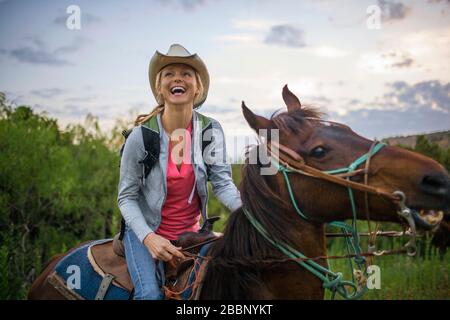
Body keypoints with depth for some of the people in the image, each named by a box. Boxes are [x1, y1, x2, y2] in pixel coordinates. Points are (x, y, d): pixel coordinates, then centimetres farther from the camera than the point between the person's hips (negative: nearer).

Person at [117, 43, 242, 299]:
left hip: (191, 232, 3)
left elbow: (222, 182, -12)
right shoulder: (141, 136, -14)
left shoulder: (211, 130, -6)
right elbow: (127, 197, -9)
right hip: (146, 231, -3)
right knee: (151, 294, -23)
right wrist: (148, 237, -25)